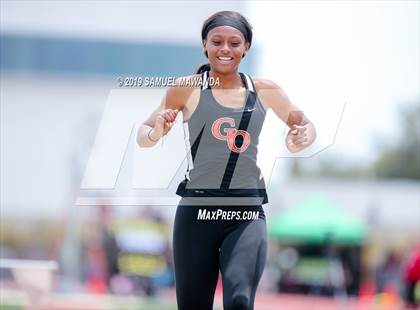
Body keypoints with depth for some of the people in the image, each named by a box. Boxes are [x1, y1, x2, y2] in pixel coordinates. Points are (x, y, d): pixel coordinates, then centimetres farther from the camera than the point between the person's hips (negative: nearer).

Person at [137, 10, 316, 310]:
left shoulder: (265, 91, 8)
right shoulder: (187, 88, 3)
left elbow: (306, 125, 22)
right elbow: (142, 135, 7)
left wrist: (302, 139, -2)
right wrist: (157, 132, -16)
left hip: (247, 215, 0)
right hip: (197, 212, 0)